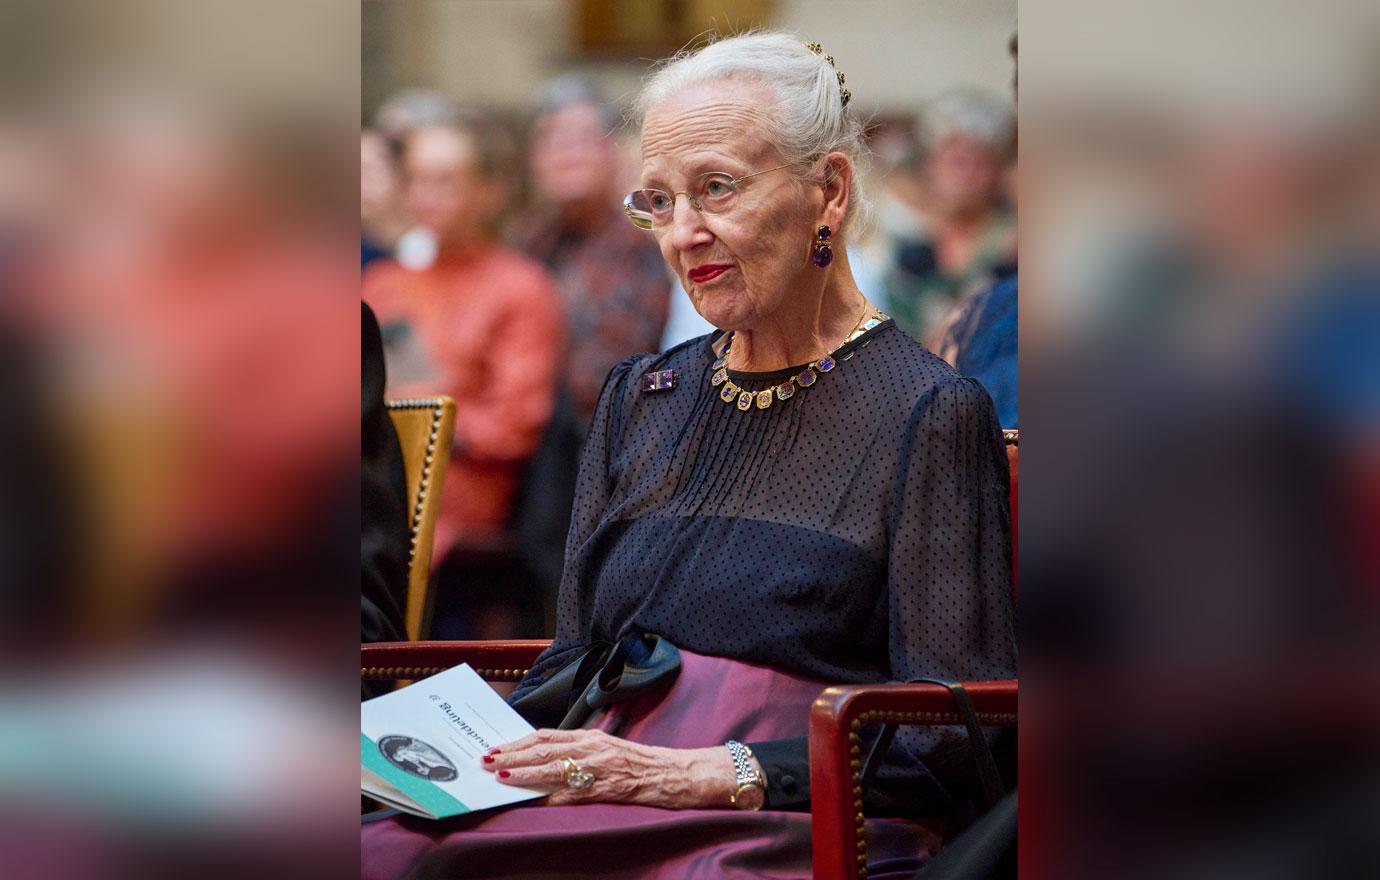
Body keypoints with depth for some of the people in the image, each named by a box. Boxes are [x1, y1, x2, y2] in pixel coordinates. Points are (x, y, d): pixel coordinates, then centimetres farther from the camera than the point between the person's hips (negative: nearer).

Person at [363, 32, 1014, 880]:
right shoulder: (639, 399, 22)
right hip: (591, 805, 7)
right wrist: (487, 750, -1)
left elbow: (955, 736, -7)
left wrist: (703, 773, -15)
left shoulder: (928, 413, 0)